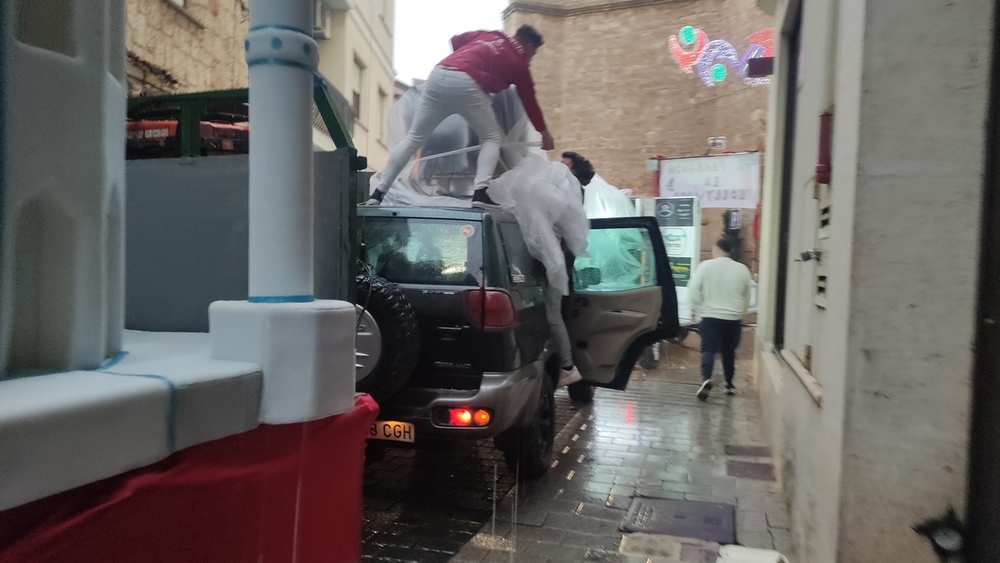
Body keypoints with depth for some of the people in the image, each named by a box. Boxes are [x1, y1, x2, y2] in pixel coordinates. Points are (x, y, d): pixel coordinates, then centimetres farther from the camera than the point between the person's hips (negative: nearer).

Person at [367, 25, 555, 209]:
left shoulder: (489, 35, 29)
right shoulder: (519, 62, 18)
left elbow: (455, 40, 28)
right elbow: (529, 101, 25)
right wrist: (545, 133, 36)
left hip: (438, 75, 5)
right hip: (467, 83, -5)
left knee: (413, 139, 9)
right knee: (491, 138, 14)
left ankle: (378, 192, 7)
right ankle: (480, 193, -7)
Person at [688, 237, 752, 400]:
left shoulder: (705, 266, -6)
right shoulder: (742, 269, 2)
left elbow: (693, 292, -8)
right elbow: (747, 297, 11)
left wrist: (700, 309, 5)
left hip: (711, 316, -3)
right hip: (734, 318, 3)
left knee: (708, 350, -2)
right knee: (729, 352, 15)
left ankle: (706, 379, -24)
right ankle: (729, 384, 24)